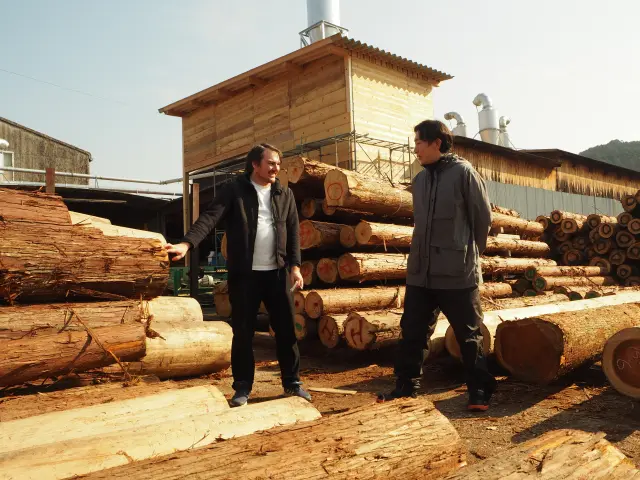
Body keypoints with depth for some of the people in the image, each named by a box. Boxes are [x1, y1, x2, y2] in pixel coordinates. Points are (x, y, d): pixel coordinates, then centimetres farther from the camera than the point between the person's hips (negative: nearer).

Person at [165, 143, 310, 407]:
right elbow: (210, 217, -13)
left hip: (277, 272, 3)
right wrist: (187, 243, -29)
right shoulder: (234, 190, -1)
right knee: (243, 332, 4)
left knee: (286, 329, 7)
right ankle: (242, 386, 18)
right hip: (244, 274, -3)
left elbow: (293, 231, 8)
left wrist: (295, 266, -3)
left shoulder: (285, 194, 9)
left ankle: (292, 382, 21)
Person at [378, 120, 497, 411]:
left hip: (458, 273, -5)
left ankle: (480, 391, 21)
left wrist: (468, 253, 5)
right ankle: (406, 386, 23)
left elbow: (483, 217, -2)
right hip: (420, 271, 6)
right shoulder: (420, 179, 11)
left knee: (469, 336, 7)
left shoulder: (463, 173, -7)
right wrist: (425, 254, 11)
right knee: (412, 332, 10)